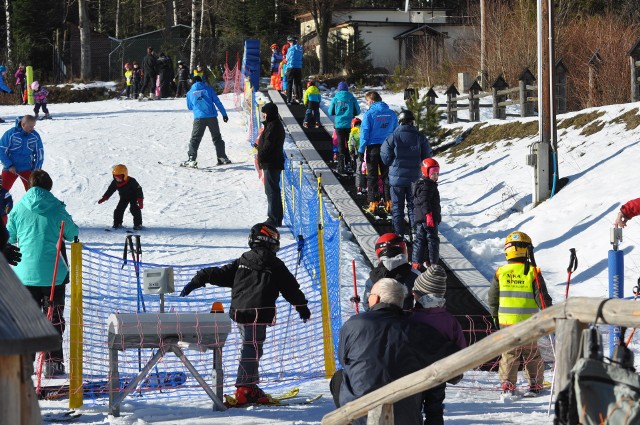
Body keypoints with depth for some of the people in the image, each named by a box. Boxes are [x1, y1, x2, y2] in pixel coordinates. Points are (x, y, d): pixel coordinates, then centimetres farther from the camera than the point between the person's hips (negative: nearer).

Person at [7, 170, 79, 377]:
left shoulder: (19, 208, 1)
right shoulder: (57, 208, -4)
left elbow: (9, 237, 10)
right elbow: (72, 234, 7)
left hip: (25, 272, 1)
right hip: (53, 272, -1)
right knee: (54, 319, 6)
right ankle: (52, 363, 1)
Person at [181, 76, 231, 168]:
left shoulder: (190, 93, 11)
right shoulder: (208, 88, 8)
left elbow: (189, 107, 23)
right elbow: (217, 102, 4)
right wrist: (224, 114, 7)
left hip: (199, 118, -1)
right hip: (212, 117, 1)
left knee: (195, 139, 0)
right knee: (217, 138, 14)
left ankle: (191, 159, -14)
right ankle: (222, 158, 15)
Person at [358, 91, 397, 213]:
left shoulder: (369, 114, -11)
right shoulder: (391, 114, 3)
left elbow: (364, 133, -10)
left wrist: (361, 150, -5)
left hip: (373, 148, -4)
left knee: (372, 176, 5)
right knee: (387, 175, 11)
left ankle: (373, 202, 3)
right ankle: (389, 202, 9)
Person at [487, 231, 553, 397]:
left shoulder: (500, 272, -3)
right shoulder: (533, 272, -10)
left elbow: (492, 298, 5)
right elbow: (542, 297, -7)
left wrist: (495, 315, 20)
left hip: (506, 322, 1)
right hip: (528, 323, -1)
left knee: (509, 354, 9)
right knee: (532, 354, 13)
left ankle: (507, 385, 3)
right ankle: (535, 385, 15)